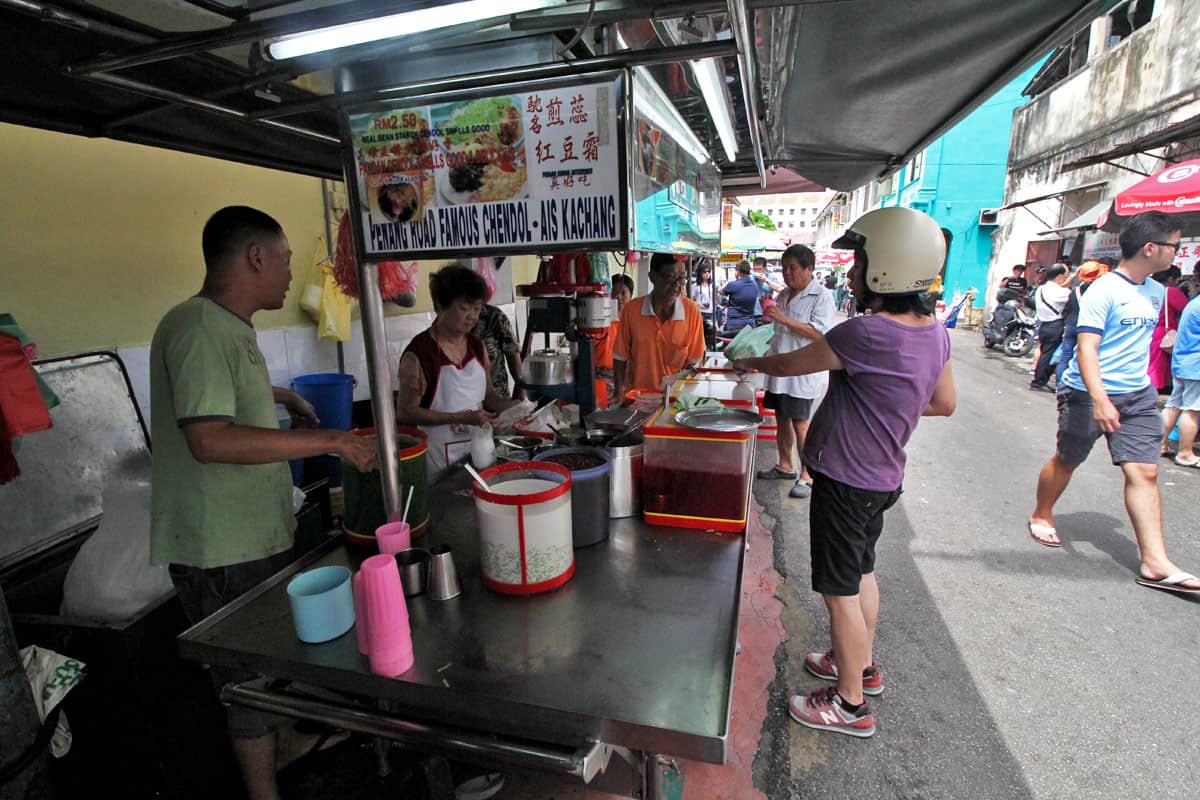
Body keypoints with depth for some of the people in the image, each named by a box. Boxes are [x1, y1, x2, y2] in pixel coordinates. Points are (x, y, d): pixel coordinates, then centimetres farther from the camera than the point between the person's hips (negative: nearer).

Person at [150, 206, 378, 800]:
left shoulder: (227, 326, 10)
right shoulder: (199, 328, -21)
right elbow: (210, 439, -30)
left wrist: (279, 394, 24)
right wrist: (329, 441, -28)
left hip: (255, 533, 10)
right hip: (222, 549, -10)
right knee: (251, 673, 8)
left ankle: (287, 740, 48)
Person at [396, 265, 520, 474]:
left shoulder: (477, 345, 5)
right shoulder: (418, 352, -14)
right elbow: (405, 412, -14)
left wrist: (509, 406, -5)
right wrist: (460, 418, -21)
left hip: (478, 450, 6)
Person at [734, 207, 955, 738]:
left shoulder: (867, 333, -28)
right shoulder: (932, 330, -1)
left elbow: (789, 364, -15)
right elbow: (944, 404, 10)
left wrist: (751, 363, 5)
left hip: (846, 481, -9)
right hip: (882, 475, 9)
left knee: (841, 592, 7)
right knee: (862, 572, 26)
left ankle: (851, 705, 25)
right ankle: (863, 665, 46)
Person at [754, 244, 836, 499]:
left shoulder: (822, 296, -9)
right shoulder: (784, 295, 14)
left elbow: (818, 333, -21)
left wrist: (783, 318, -24)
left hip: (803, 372, -7)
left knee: (800, 423, -6)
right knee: (782, 419, 14)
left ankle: (806, 476, 4)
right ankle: (785, 466, 28)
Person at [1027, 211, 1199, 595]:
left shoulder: (1156, 292, 12)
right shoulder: (1104, 291, -14)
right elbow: (1086, 347, -21)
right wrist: (1100, 400, -30)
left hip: (1138, 395, 7)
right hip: (1089, 394, -7)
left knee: (1144, 472, 0)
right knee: (1067, 460, 8)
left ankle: (1155, 563, 1)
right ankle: (1041, 516, 31)